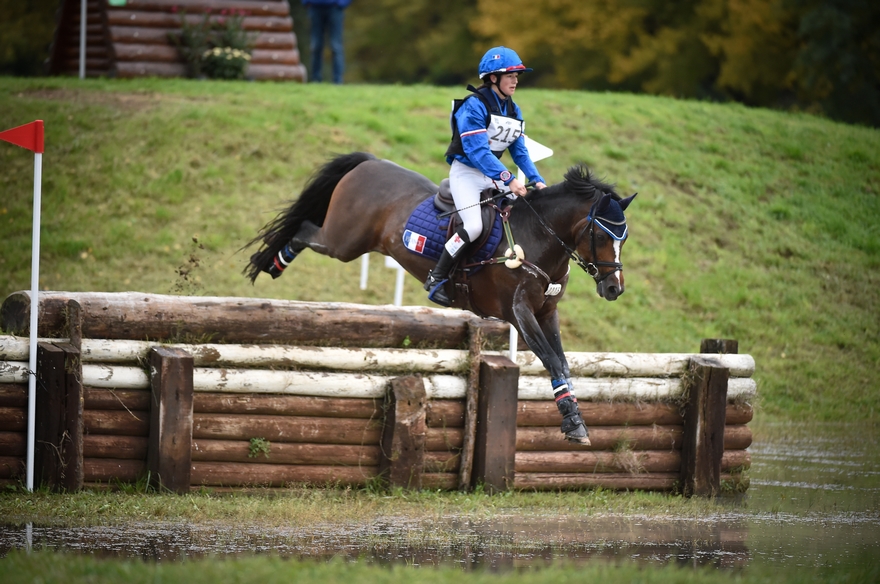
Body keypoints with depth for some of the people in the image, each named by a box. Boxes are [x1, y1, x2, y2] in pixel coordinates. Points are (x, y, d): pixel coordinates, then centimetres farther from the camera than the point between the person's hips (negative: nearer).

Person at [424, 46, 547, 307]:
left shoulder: (514, 111, 9)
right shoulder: (474, 106, -17)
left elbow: (520, 152, 11)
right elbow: (477, 150, -25)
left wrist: (536, 180, -6)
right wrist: (508, 180, -33)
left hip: (494, 174, 8)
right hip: (466, 172, -8)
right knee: (473, 226, -27)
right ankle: (435, 279, -13)